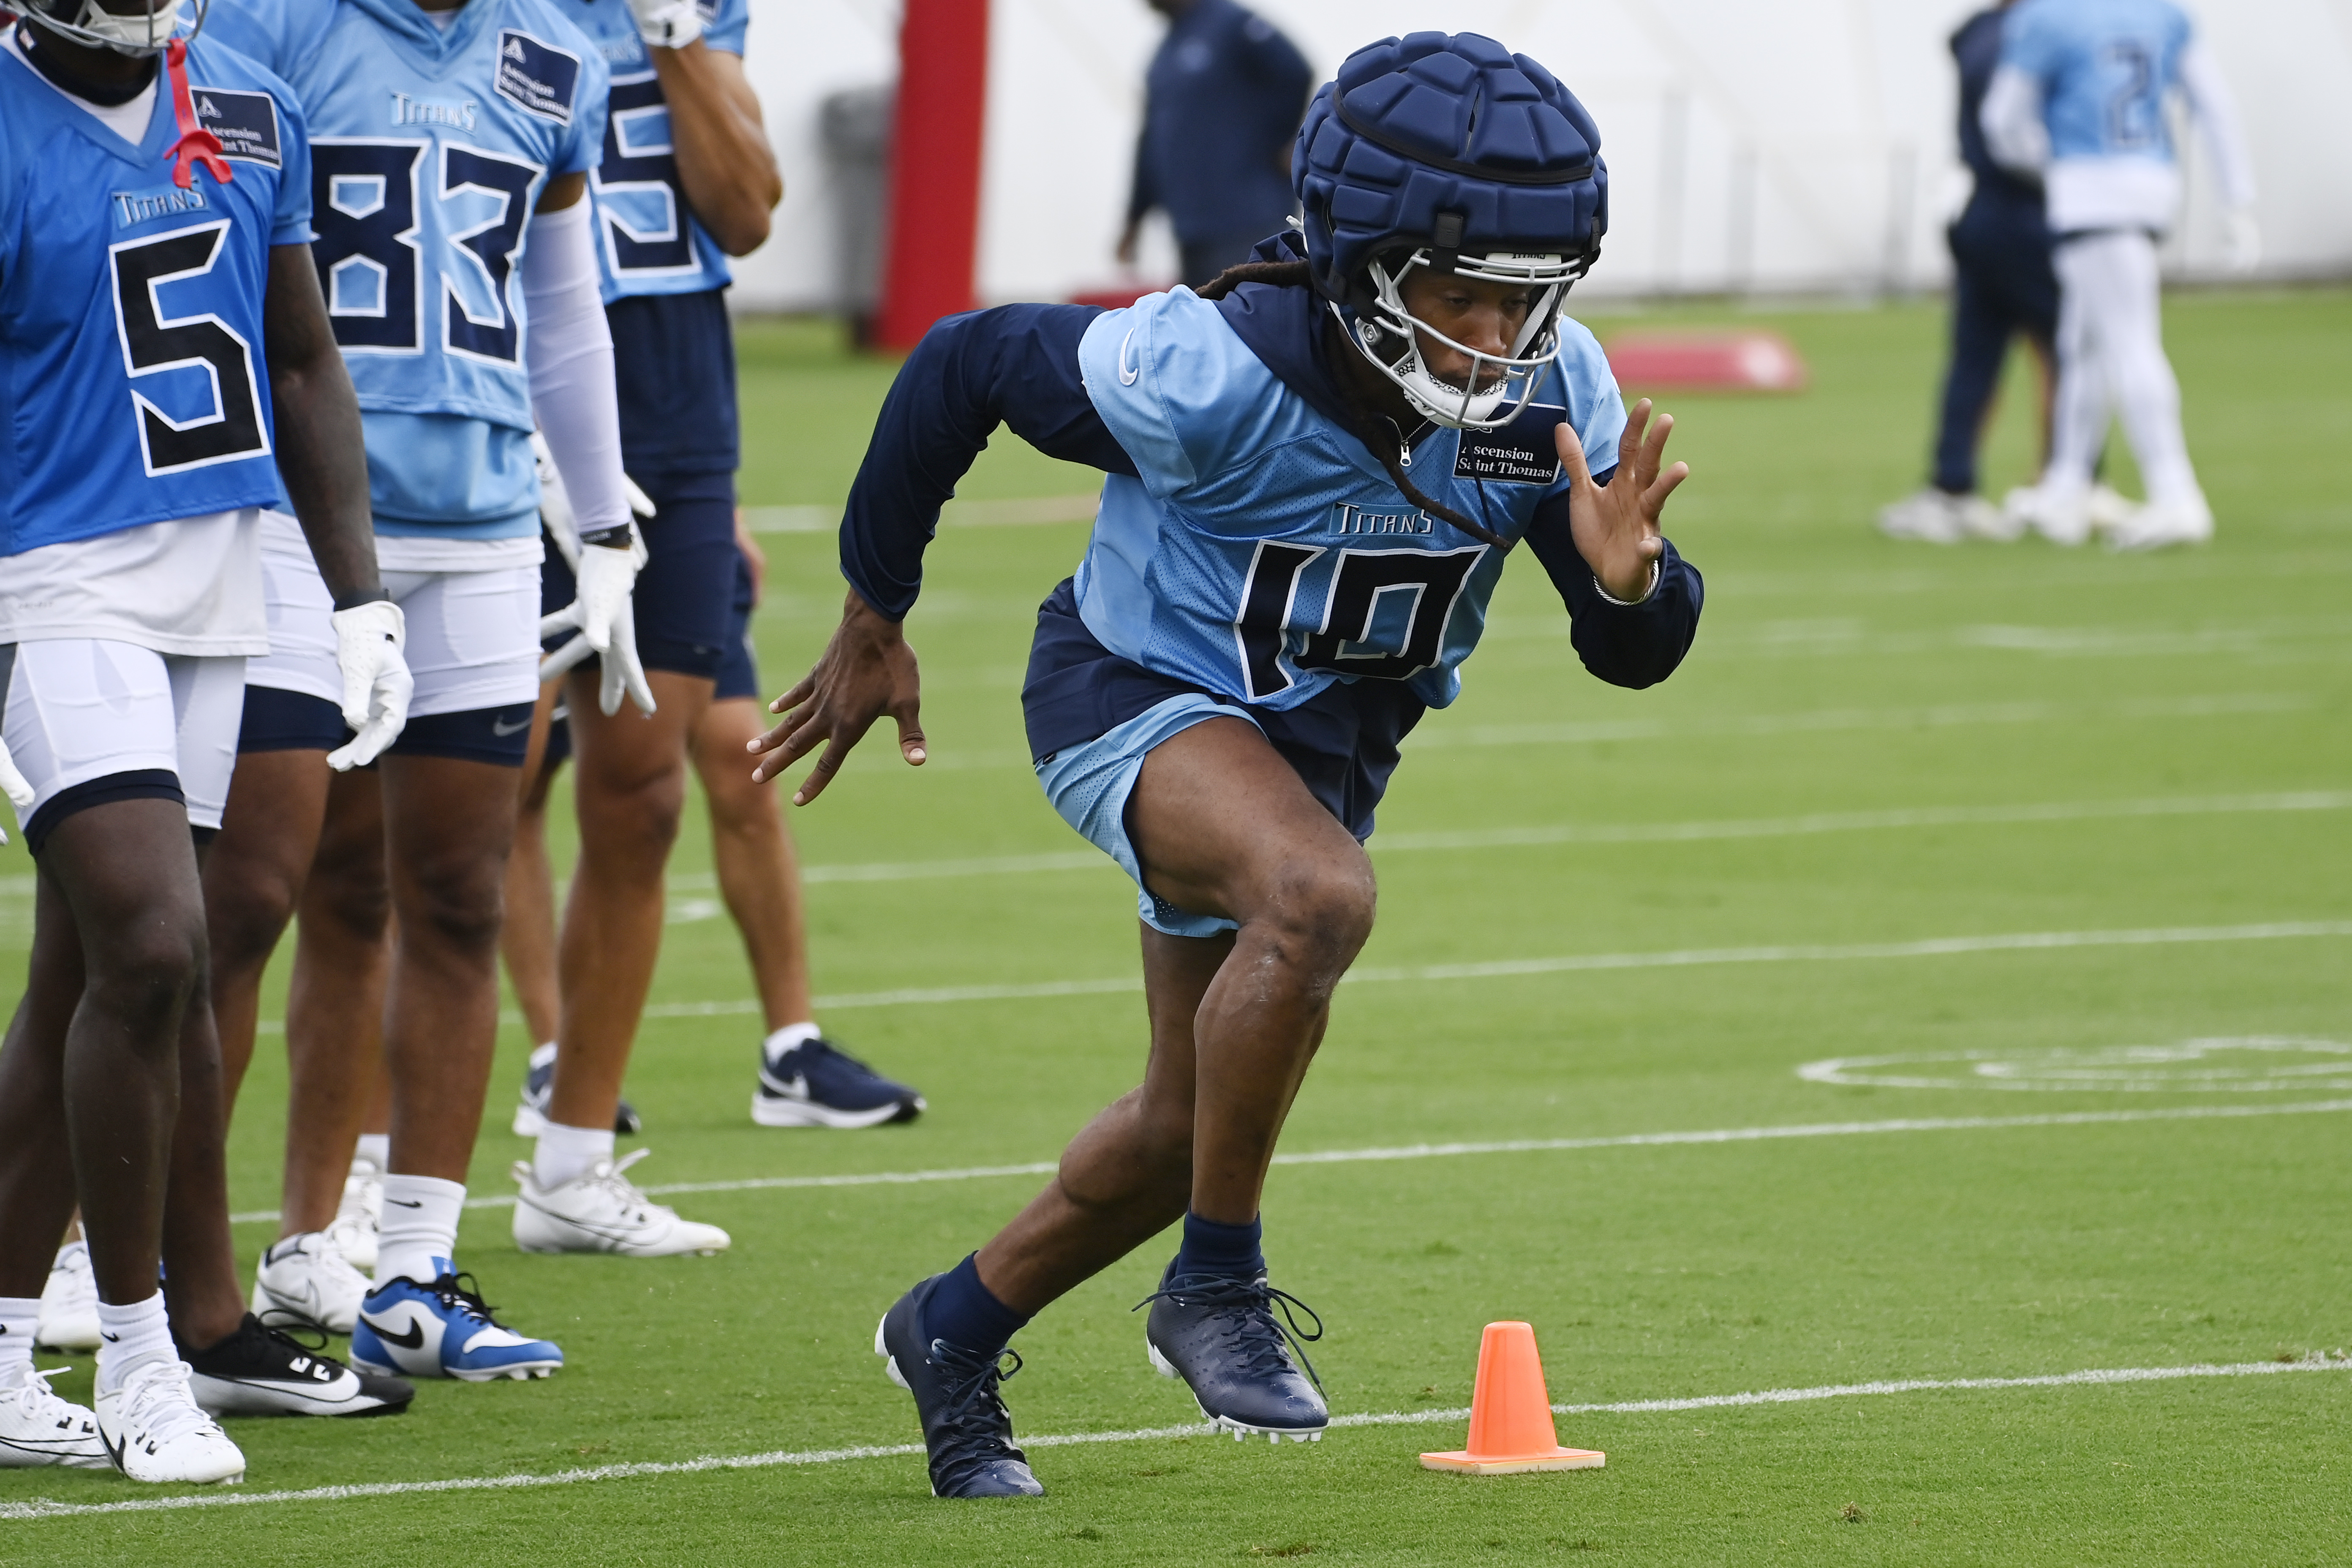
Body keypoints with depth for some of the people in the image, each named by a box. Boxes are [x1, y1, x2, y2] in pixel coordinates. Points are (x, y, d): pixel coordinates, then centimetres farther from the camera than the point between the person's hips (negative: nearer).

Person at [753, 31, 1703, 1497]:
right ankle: (1217, 1286, -18)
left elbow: (1638, 654, -11)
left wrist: (1629, 576, -37)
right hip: (1139, 700, -6)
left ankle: (957, 1334, 41)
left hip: (1326, 745, 6)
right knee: (1318, 897, -36)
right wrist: (875, 617, -5)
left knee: (1195, 1126, 16)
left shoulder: (1553, 391, -19)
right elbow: (962, 368, -17)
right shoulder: (1214, 372, -33)